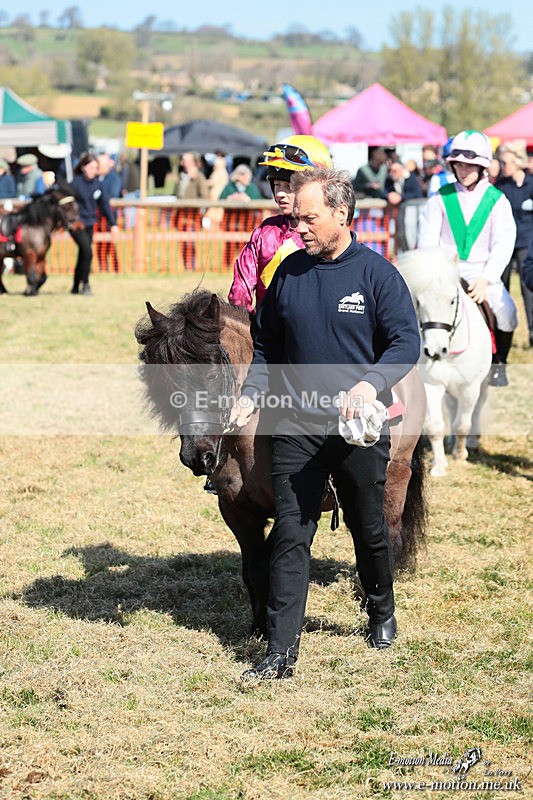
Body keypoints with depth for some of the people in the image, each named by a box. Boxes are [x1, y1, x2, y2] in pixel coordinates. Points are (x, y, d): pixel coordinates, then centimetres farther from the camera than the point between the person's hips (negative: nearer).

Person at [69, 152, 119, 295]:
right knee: (87, 252, -15)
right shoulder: (76, 183, -12)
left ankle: (76, 287, 18)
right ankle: (85, 284, -4)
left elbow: (104, 204, 11)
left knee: (83, 255, 9)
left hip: (89, 224, 6)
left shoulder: (97, 184, 4)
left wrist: (113, 223, 10)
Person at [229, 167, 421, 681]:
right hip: (296, 427, 2)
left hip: (360, 429, -2)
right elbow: (266, 345, 15)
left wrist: (371, 384, -25)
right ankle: (281, 652, -4)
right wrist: (250, 395, 0)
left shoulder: (377, 273, -5)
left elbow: (407, 344, -8)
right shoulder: (289, 272, 5)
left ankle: (381, 612, 40)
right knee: (289, 536, -4)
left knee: (369, 530, 14)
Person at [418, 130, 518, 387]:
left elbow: (503, 245, -5)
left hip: (482, 271, 0)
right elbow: (427, 240, 2)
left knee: (506, 311, -20)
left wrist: (485, 279, -19)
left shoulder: (497, 201, 3)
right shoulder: (440, 199, 4)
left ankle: (498, 363, 4)